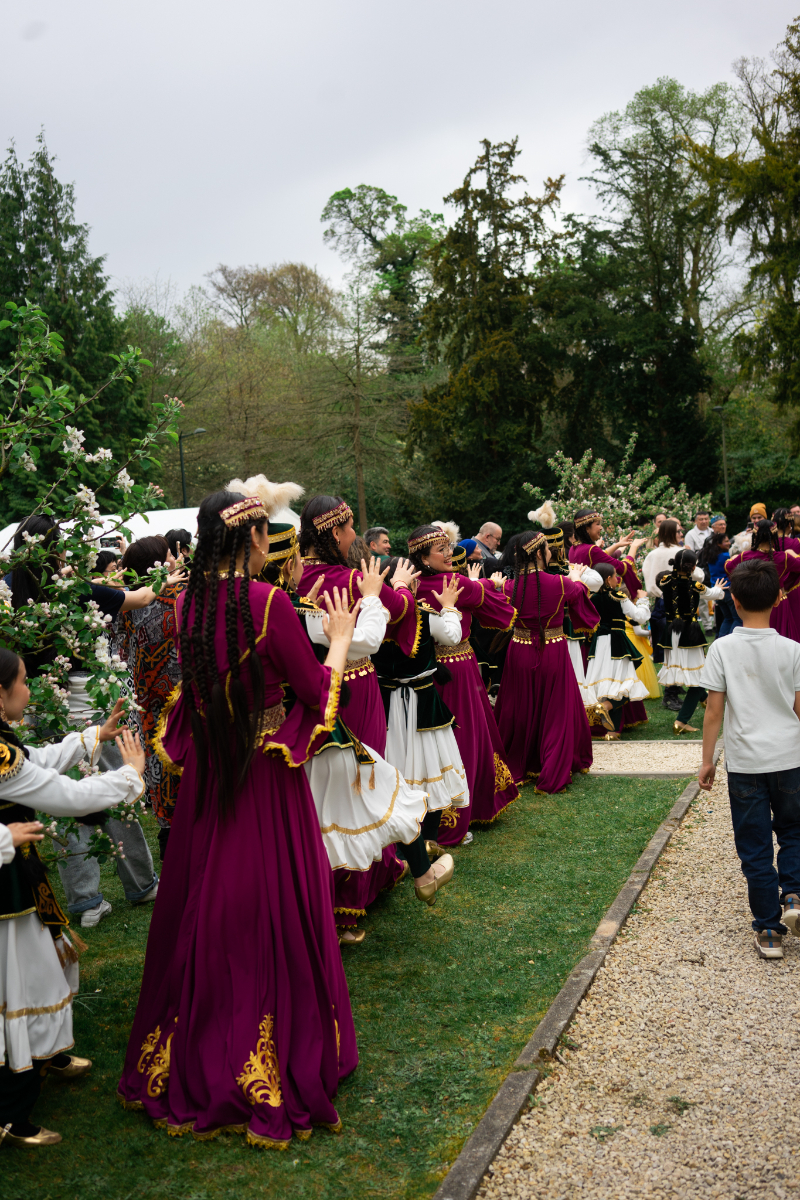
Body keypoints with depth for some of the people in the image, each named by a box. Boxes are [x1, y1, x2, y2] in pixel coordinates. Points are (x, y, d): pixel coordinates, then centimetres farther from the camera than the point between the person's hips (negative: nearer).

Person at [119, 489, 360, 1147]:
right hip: (268, 774, -5)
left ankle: (196, 1058, 32)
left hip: (207, 772, 6)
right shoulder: (269, 602, -18)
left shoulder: (190, 604, -1)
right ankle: (274, 1062, 19)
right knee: (272, 909, 7)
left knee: (207, 902, 17)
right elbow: (317, 690, -10)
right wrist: (340, 640, 5)